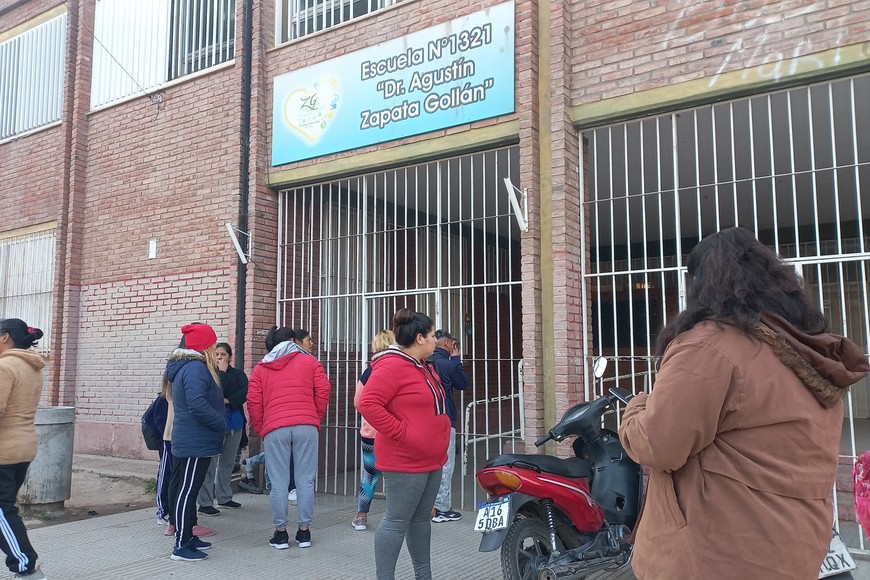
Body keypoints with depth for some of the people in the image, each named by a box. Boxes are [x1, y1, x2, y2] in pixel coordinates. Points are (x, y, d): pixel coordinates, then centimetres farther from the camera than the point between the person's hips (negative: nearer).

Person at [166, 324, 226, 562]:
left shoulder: (187, 366, 15)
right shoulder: (196, 368, -19)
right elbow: (197, 405, -29)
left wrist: (216, 370, 8)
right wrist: (221, 422, -18)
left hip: (190, 441, 11)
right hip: (196, 443, -11)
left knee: (185, 489, 17)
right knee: (187, 490, -5)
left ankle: (187, 536, 28)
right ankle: (181, 546, 1)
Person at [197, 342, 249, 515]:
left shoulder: (238, 373, 10)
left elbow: (245, 393, -5)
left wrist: (227, 401, -15)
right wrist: (222, 371, -10)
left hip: (234, 422, 5)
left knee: (228, 462, 14)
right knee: (210, 463, -7)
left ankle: (224, 497, 26)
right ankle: (204, 503, -3)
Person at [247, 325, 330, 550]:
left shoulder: (260, 368, 16)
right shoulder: (309, 361, 12)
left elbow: (253, 401, 7)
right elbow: (323, 390, 3)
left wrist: (260, 428, 16)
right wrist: (317, 417, 14)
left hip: (274, 429, 1)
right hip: (306, 426, -1)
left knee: (278, 482, 5)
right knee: (305, 480, 5)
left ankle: (281, 533, 11)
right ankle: (304, 531, 10)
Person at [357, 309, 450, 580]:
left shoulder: (424, 367, 14)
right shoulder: (392, 366, -17)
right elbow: (368, 404, -25)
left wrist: (440, 433, 15)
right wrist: (401, 433, -22)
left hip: (431, 459, 10)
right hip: (406, 461, -10)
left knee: (421, 518, 17)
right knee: (397, 521, -3)